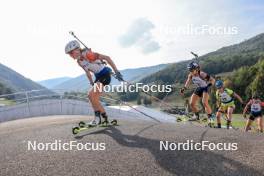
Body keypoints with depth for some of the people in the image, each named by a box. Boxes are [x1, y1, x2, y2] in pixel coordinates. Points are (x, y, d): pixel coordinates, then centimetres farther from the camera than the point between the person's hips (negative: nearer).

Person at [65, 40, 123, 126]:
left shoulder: (87, 54, -20)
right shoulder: (79, 61, 6)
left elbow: (107, 58, -22)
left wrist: (116, 72, -24)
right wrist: (92, 84, 20)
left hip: (105, 74, -9)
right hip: (98, 77, 9)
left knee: (91, 94, -19)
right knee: (94, 98, 7)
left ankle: (97, 116, -6)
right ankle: (105, 118, 19)